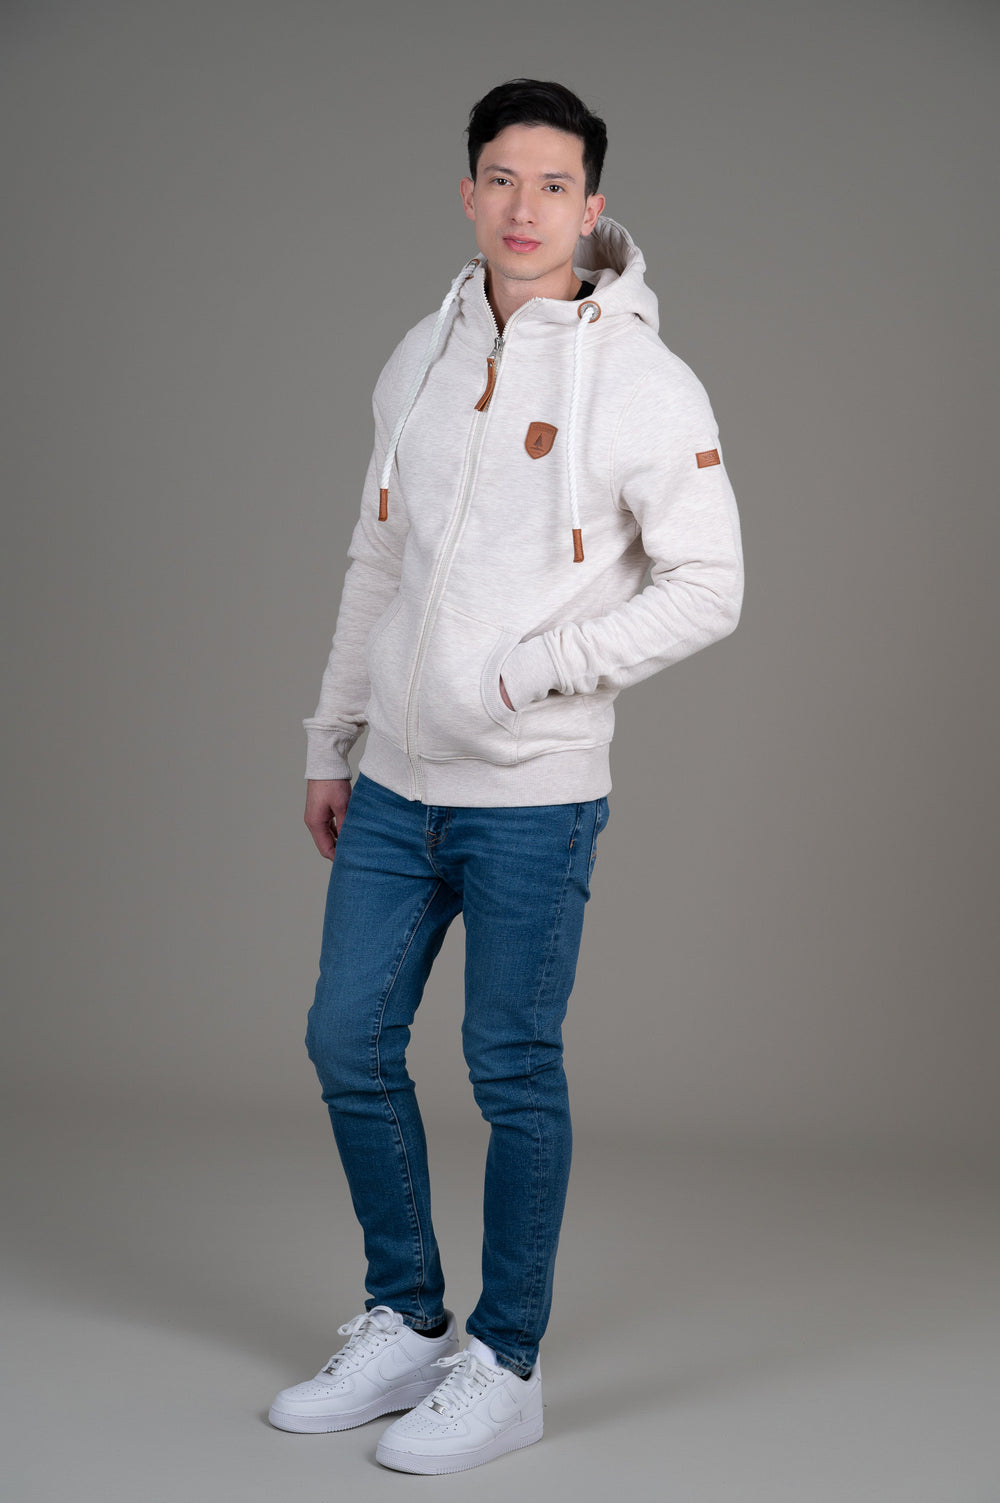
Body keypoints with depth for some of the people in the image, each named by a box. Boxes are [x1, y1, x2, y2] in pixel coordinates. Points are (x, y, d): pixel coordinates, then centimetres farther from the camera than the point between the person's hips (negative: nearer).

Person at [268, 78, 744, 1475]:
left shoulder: (643, 383, -9)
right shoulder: (421, 358, 10)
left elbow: (707, 588, -10)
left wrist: (529, 674, -16)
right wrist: (332, 741, 16)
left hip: (534, 796, -6)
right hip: (395, 786, 6)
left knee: (514, 1073, 2)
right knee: (350, 1044, 10)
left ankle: (504, 1365, 18)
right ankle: (405, 1327, 27)